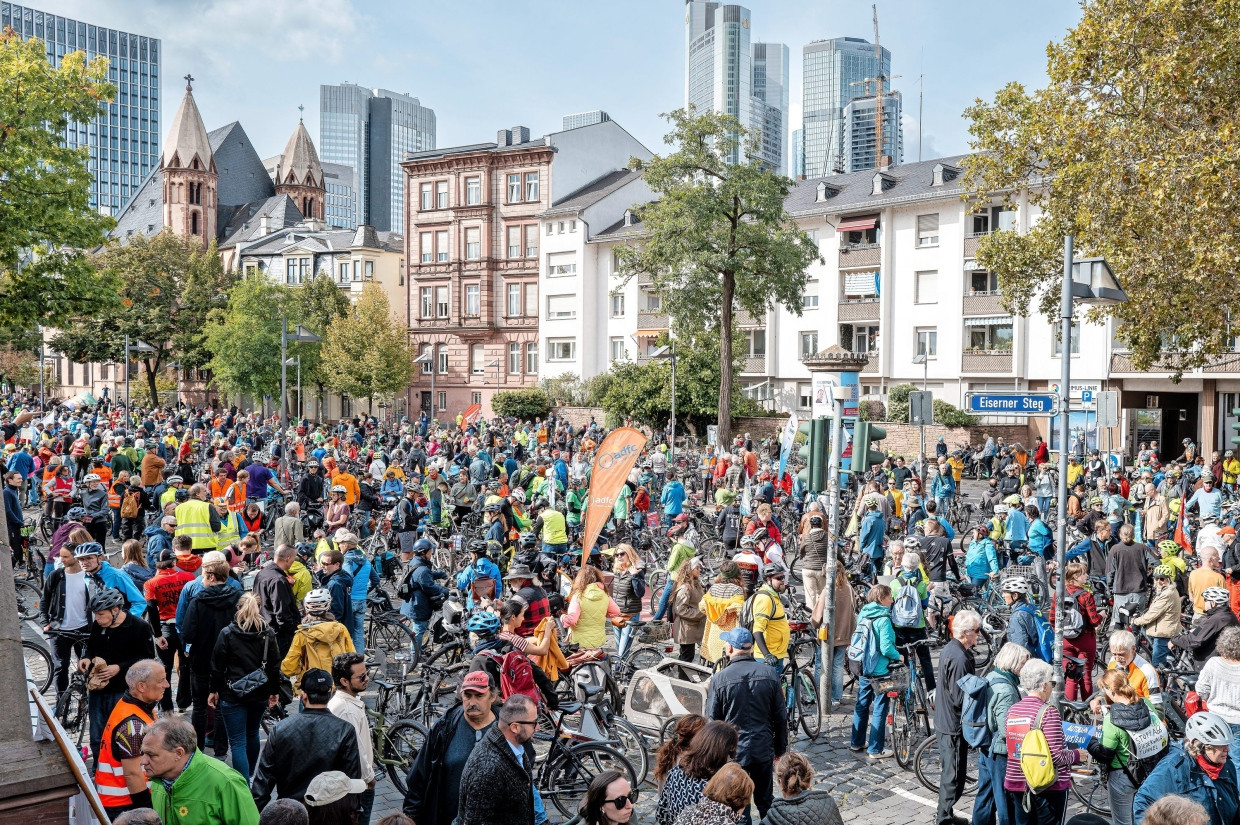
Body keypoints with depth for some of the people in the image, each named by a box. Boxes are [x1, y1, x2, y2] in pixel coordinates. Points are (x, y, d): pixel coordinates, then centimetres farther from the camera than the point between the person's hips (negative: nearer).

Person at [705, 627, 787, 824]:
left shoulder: (719, 679, -14)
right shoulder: (770, 673, -6)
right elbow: (781, 716, 0)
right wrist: (780, 748, 12)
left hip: (733, 751, -3)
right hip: (764, 748, 3)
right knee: (766, 801, 21)